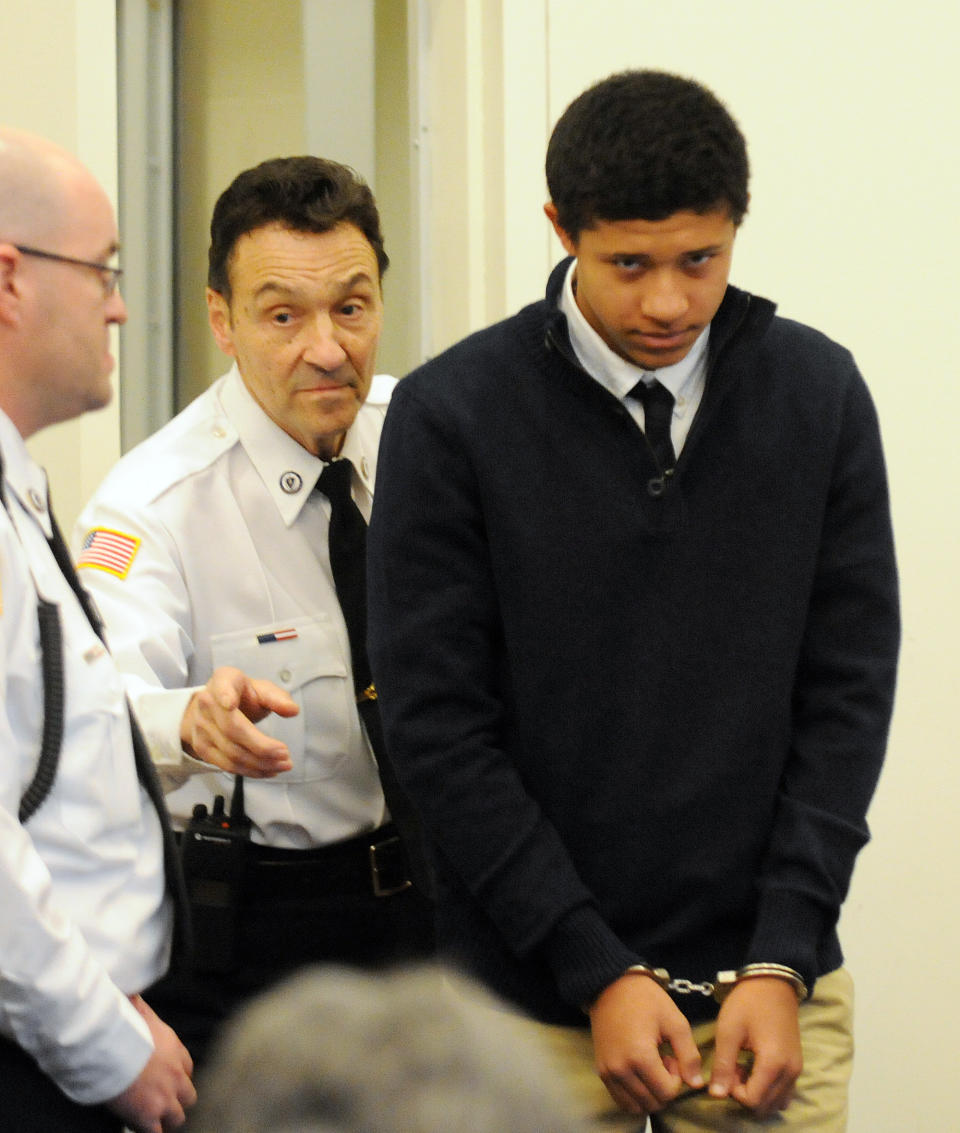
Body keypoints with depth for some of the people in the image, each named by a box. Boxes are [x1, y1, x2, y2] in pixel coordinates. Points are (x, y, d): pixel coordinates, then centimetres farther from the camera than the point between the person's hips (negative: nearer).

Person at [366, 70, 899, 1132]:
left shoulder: (820, 394, 1)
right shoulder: (450, 415, -8)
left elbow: (849, 690, 1)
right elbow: (438, 724, -8)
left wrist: (784, 957, -8)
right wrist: (596, 969, -12)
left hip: (769, 983, 2)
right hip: (537, 1003, -2)